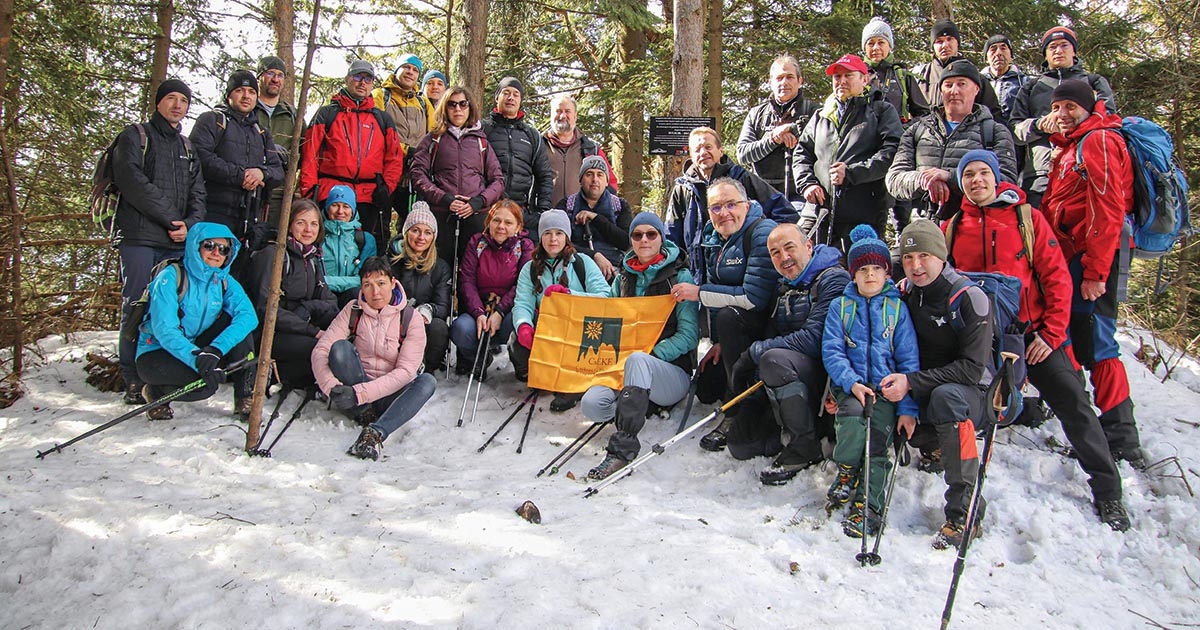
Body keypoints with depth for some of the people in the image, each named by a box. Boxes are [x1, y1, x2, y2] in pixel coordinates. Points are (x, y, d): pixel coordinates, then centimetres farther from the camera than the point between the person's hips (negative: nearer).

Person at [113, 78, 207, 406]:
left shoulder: (187, 146, 24)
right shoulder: (135, 136, 9)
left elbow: (198, 193, 14)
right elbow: (131, 181, -7)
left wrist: (190, 224, -6)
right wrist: (171, 218, -11)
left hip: (178, 242, 5)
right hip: (140, 237, -4)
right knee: (137, 309, -6)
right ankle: (134, 381, -2)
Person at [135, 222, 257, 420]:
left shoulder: (225, 282, -1)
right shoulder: (171, 277, -16)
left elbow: (248, 316, -20)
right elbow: (164, 330, -26)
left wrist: (215, 349, -38)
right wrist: (198, 359, -42)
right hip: (156, 354, -5)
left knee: (237, 325, -20)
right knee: (206, 383, -33)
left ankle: (244, 396, -11)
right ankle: (156, 392, -1)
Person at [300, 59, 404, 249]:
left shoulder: (383, 120, 19)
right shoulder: (327, 114, 12)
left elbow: (395, 157, 13)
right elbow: (310, 154, 5)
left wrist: (386, 186, -3)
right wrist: (308, 191, -5)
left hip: (370, 198, 2)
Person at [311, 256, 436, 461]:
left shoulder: (411, 320, -7)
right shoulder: (352, 311, -1)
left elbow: (405, 372, -17)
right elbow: (320, 351, -9)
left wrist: (360, 393, -29)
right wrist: (332, 387, -29)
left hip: (388, 395, 0)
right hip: (353, 390, 1)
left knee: (427, 381, -30)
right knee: (340, 347, -25)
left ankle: (376, 432, -44)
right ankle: (364, 413, -23)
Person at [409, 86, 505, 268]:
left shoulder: (481, 141, 18)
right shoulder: (433, 139, 14)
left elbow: (498, 180, 13)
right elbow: (418, 174, 3)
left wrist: (479, 202, -5)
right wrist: (445, 199, -10)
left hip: (476, 216, 1)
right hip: (440, 215, -1)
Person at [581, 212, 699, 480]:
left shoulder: (679, 277, 0)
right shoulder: (623, 278, 14)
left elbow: (689, 334, -8)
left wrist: (650, 354, -19)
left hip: (672, 371, -4)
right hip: (623, 366, 4)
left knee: (637, 360, -40)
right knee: (592, 403, -28)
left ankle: (622, 448, -40)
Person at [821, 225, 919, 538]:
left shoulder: (897, 307, 8)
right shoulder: (841, 306, 10)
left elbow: (908, 360, 4)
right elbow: (831, 350, 0)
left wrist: (908, 407, -6)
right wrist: (851, 382, -19)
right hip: (850, 385, 0)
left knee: (877, 443, -19)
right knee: (853, 416, -30)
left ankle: (867, 506, -11)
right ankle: (846, 472, -4)